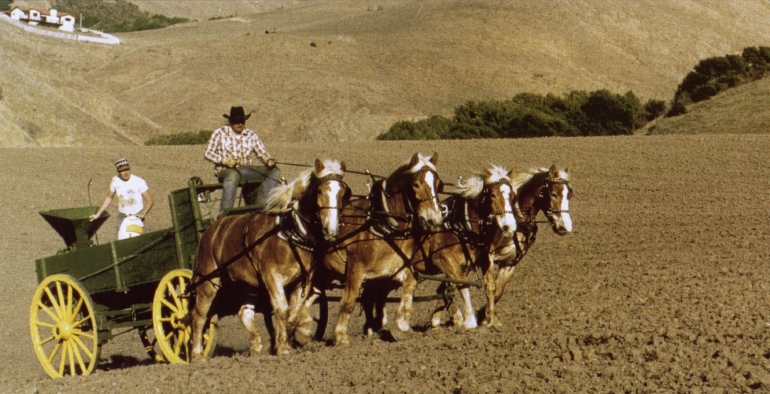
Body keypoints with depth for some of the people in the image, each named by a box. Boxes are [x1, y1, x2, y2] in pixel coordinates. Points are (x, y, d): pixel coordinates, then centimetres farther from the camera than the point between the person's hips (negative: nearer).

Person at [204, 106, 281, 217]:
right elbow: (207, 153, 0)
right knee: (233, 175, -42)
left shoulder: (251, 135, 12)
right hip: (225, 170, -4)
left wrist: (268, 160, -14)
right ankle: (223, 215, -41)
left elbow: (262, 152, 10)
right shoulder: (220, 133, 3)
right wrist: (224, 160, -18)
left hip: (246, 170, 4)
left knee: (274, 171, -14)